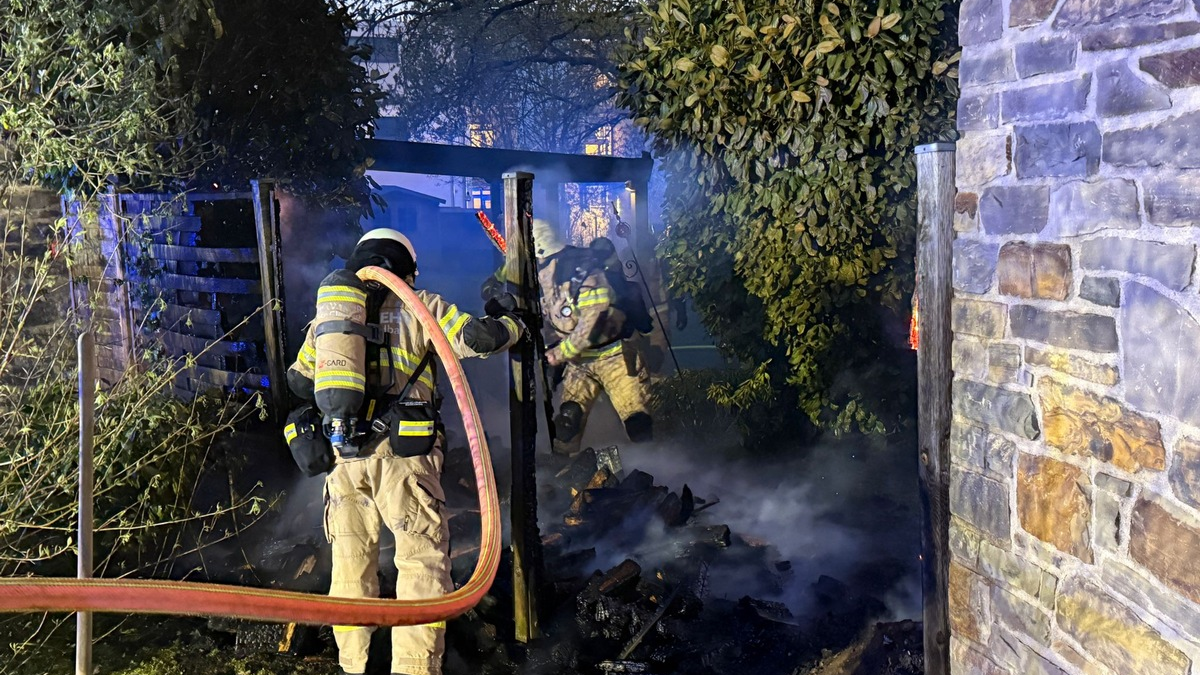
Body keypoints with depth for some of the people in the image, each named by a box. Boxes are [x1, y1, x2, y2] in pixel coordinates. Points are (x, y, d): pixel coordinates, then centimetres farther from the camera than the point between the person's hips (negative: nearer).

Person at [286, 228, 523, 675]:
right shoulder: (418, 306, 5)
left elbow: (299, 379, 22)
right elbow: (478, 338, -4)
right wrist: (513, 326, 15)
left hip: (344, 457, 4)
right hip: (402, 454, -4)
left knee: (351, 567, 14)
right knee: (423, 563, 2)